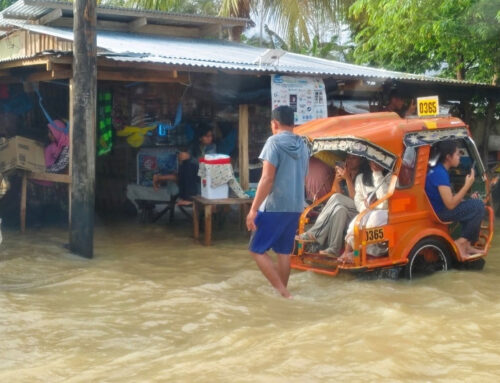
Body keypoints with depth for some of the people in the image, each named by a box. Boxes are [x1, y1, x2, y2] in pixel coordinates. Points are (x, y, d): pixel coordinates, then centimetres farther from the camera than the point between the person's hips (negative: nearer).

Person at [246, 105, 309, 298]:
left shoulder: (274, 142, -11)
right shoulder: (302, 146, 11)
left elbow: (267, 179, -18)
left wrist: (253, 209, -15)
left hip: (274, 206, -7)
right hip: (295, 207, 7)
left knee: (257, 250, 1)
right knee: (284, 252, 13)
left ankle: (282, 291, -6)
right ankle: (282, 292, 18)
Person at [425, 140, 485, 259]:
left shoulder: (438, 170, 9)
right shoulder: (440, 173, -23)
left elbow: (449, 197, 17)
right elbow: (450, 204, -26)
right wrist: (467, 185, -21)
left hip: (437, 208, 10)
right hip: (439, 213, -10)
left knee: (473, 205, 19)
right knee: (478, 206, -15)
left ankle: (467, 244, 14)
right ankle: (462, 242, -5)